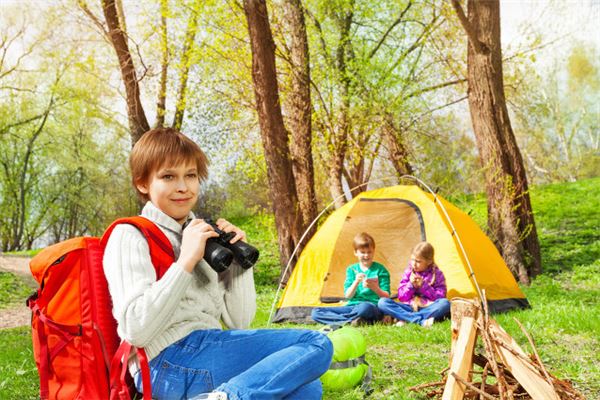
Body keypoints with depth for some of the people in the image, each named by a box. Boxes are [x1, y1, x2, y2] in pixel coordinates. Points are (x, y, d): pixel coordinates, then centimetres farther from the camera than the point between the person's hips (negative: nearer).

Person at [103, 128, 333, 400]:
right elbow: (135, 330, -17)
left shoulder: (203, 235, 18)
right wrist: (186, 261, -17)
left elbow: (238, 322, 15)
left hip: (210, 350, 7)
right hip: (168, 361, -7)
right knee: (317, 345, -13)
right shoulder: (130, 235, -2)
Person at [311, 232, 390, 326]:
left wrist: (376, 288, -21)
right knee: (315, 312, -13)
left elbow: (386, 297, 1)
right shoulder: (351, 270, 15)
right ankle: (353, 321, -24)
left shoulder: (380, 270, 5)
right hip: (352, 307, 5)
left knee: (365, 307, -45)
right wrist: (356, 282, -16)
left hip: (373, 307, -5)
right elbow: (348, 296, 4)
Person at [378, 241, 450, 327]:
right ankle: (422, 321, -33)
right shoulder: (409, 272, 7)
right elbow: (401, 297, 6)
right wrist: (411, 285, -11)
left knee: (445, 303, -35)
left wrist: (424, 286, -14)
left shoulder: (437, 274, 3)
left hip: (429, 309, -2)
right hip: (410, 308, 2)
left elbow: (440, 298, -5)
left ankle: (405, 319, -31)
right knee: (382, 302, -21)